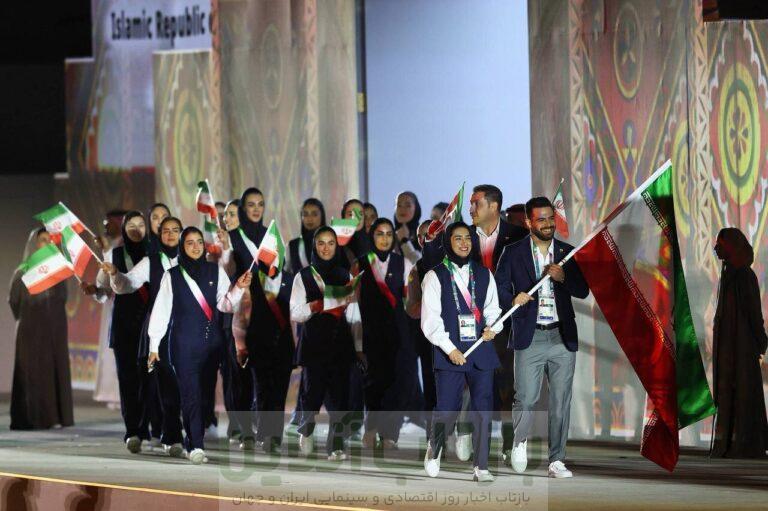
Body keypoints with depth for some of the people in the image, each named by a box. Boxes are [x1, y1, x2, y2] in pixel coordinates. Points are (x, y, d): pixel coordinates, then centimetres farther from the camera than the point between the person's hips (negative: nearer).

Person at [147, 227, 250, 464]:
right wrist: (154, 346, 0)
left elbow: (225, 304, 2)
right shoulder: (172, 276, 4)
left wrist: (238, 288, -17)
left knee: (207, 393, 2)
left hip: (211, 342, 3)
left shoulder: (215, 271, 9)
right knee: (191, 394, -12)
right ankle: (196, 447, -19)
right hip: (183, 344, -3)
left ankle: (194, 442, 9)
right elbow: (161, 310, 3)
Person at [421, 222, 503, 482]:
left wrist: (492, 327, -5)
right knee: (447, 409, -5)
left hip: (481, 350, 3)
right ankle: (434, 450, 25)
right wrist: (450, 349, -12)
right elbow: (430, 321, -3)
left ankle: (481, 467, 2)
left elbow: (492, 308, 18)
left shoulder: (484, 275, 13)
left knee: (483, 409, -3)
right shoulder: (436, 276, 1)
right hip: (449, 353, -3)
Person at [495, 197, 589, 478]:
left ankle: (556, 460, 9)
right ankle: (519, 442, 22)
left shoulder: (568, 252, 10)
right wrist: (512, 300, -18)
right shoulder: (514, 253, 4)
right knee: (525, 400, -7)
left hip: (562, 338, 2)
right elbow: (499, 288, 3)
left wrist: (562, 277, -15)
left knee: (561, 402, 2)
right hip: (530, 337, -2)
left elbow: (583, 291, 4)